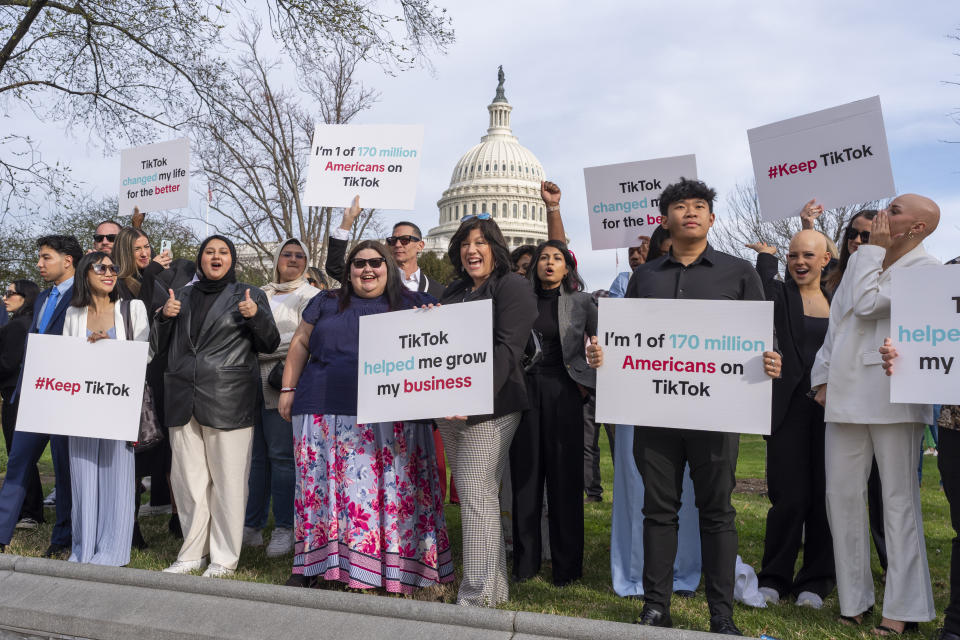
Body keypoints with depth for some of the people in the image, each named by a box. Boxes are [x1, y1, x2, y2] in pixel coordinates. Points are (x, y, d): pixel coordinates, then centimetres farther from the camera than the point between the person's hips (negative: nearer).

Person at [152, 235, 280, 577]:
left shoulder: (249, 295, 8)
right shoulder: (183, 296, 18)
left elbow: (270, 345, 3)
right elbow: (158, 346, 20)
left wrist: (256, 315, -15)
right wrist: (164, 316, 1)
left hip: (228, 401, -4)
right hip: (183, 401, 4)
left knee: (228, 480, -3)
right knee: (187, 479, 7)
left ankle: (224, 557, 8)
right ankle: (192, 552, 20)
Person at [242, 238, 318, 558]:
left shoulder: (309, 296, 5)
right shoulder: (261, 294, 22)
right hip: (251, 384, 5)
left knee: (281, 455, -5)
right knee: (254, 454, 5)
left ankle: (285, 528, 3)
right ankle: (252, 525, 14)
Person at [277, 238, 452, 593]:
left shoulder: (413, 304, 10)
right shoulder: (326, 303, 16)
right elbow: (300, 344, 18)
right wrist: (288, 389, 13)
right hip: (326, 413, 2)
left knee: (390, 490, -2)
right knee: (321, 485, 5)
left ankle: (391, 566, 9)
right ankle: (312, 563, 17)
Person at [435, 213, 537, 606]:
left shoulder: (513, 288, -4)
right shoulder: (454, 292, 20)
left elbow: (507, 349, -16)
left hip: (488, 408, -8)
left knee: (476, 496, -9)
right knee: (475, 496, 11)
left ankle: (479, 595, 0)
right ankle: (494, 585, 22)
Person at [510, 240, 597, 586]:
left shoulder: (581, 302, 4)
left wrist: (591, 383, 1)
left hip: (562, 390, -2)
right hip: (525, 388, 2)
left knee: (564, 476, 1)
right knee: (525, 473, 5)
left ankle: (567, 565, 13)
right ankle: (525, 561, 17)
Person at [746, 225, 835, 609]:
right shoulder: (780, 294, 2)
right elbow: (763, 303, -22)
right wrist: (766, 259, -10)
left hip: (831, 407, 3)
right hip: (790, 408, -3)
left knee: (825, 497, 7)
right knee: (789, 498, -2)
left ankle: (815, 580, 21)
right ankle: (774, 578, 14)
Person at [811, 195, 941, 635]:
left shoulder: (925, 270, -3)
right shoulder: (861, 261, 18)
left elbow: (868, 304, -16)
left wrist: (876, 249, -4)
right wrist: (823, 377, 12)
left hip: (893, 397, -6)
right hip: (846, 394, 6)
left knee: (899, 500, 0)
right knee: (841, 495, 5)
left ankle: (903, 608, 8)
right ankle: (854, 598, 16)